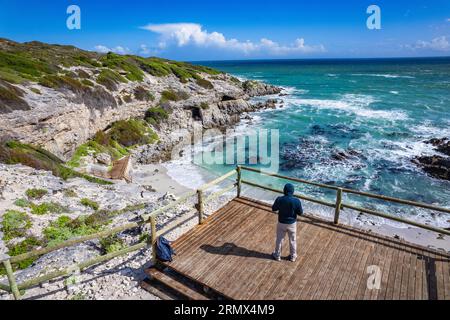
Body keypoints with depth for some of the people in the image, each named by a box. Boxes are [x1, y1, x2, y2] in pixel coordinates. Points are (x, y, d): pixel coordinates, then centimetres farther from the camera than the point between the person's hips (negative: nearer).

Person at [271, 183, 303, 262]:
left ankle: (277, 255, 35)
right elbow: (300, 213, -9)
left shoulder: (279, 199, -19)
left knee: (279, 239, 19)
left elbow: (273, 209, -5)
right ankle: (293, 256, 36)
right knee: (292, 240, 20)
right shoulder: (296, 201, -21)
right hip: (292, 223, 0)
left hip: (281, 223, 0)